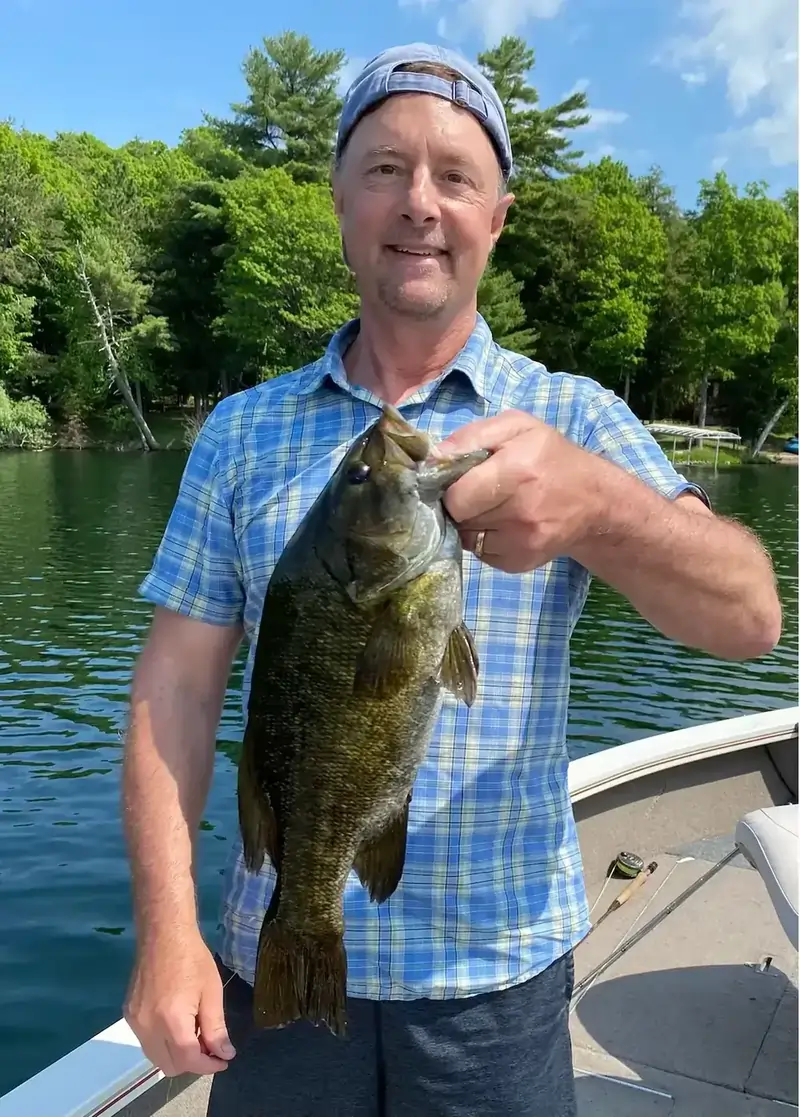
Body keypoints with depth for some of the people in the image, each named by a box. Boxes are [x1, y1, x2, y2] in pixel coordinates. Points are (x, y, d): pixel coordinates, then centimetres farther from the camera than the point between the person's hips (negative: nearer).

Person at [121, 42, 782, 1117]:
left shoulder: (577, 419, -5)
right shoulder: (241, 431, -1)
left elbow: (749, 617, -19)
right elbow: (176, 687, -2)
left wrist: (593, 506, -38)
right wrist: (167, 927, -10)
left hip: (496, 969, -1)